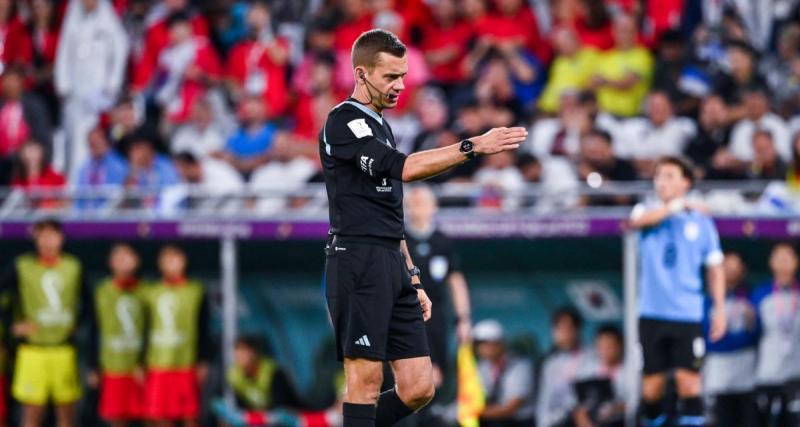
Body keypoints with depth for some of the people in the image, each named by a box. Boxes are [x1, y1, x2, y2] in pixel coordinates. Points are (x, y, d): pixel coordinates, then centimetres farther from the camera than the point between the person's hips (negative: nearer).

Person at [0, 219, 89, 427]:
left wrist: (75, 324, 4)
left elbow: (87, 303, 18)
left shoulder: (73, 267, 8)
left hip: (64, 349, 2)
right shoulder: (22, 267, 0)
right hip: (33, 348, -2)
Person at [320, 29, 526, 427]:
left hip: (392, 265, 9)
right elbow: (400, 167, -24)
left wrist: (413, 281, 23)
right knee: (365, 383, -9)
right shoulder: (344, 122, -8)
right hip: (358, 263, -9)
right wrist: (474, 146, -29)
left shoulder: (379, 126, 21)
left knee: (418, 388, 3)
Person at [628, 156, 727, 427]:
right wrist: (676, 206, -18)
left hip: (687, 314, -1)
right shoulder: (648, 211, 7)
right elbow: (638, 220, -18)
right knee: (652, 381, 2)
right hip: (652, 313, 1)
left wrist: (720, 308, 4)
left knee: (688, 379, -10)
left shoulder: (701, 222, 7)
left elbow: (715, 268, 11)